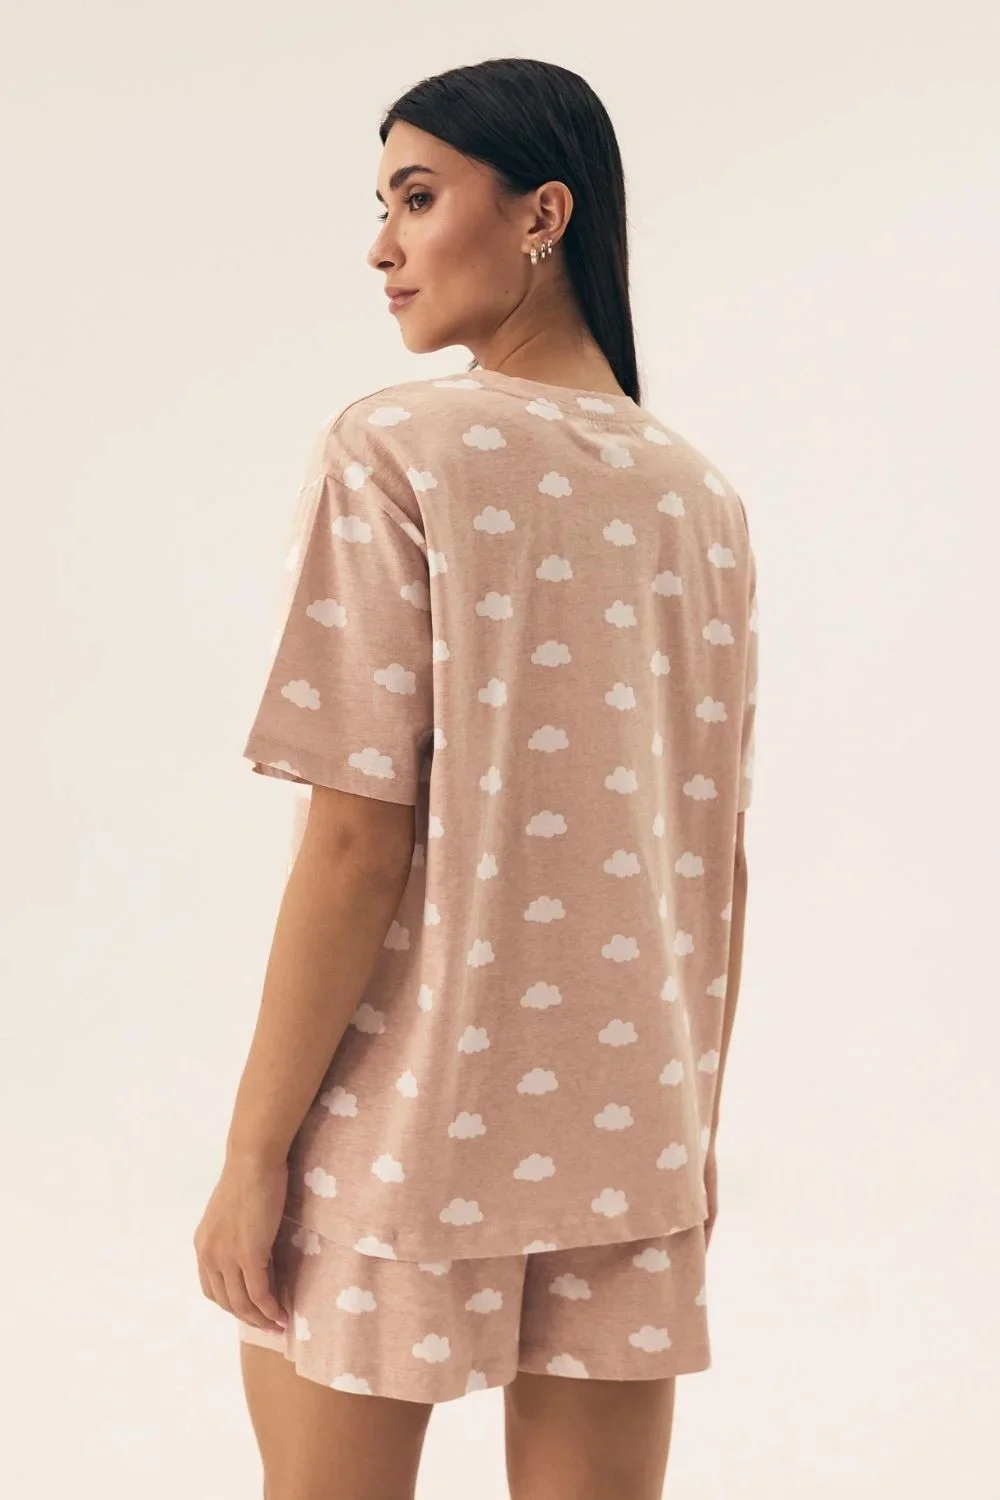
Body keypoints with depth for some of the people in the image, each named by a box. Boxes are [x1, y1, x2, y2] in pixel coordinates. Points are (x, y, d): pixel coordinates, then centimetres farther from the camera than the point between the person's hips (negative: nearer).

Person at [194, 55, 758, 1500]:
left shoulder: (395, 452, -10)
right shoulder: (701, 498, 6)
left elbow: (358, 841, -15)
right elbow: (717, 861, 9)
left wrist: (253, 1150, -9)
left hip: (399, 1124, -5)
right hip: (625, 1139, 5)